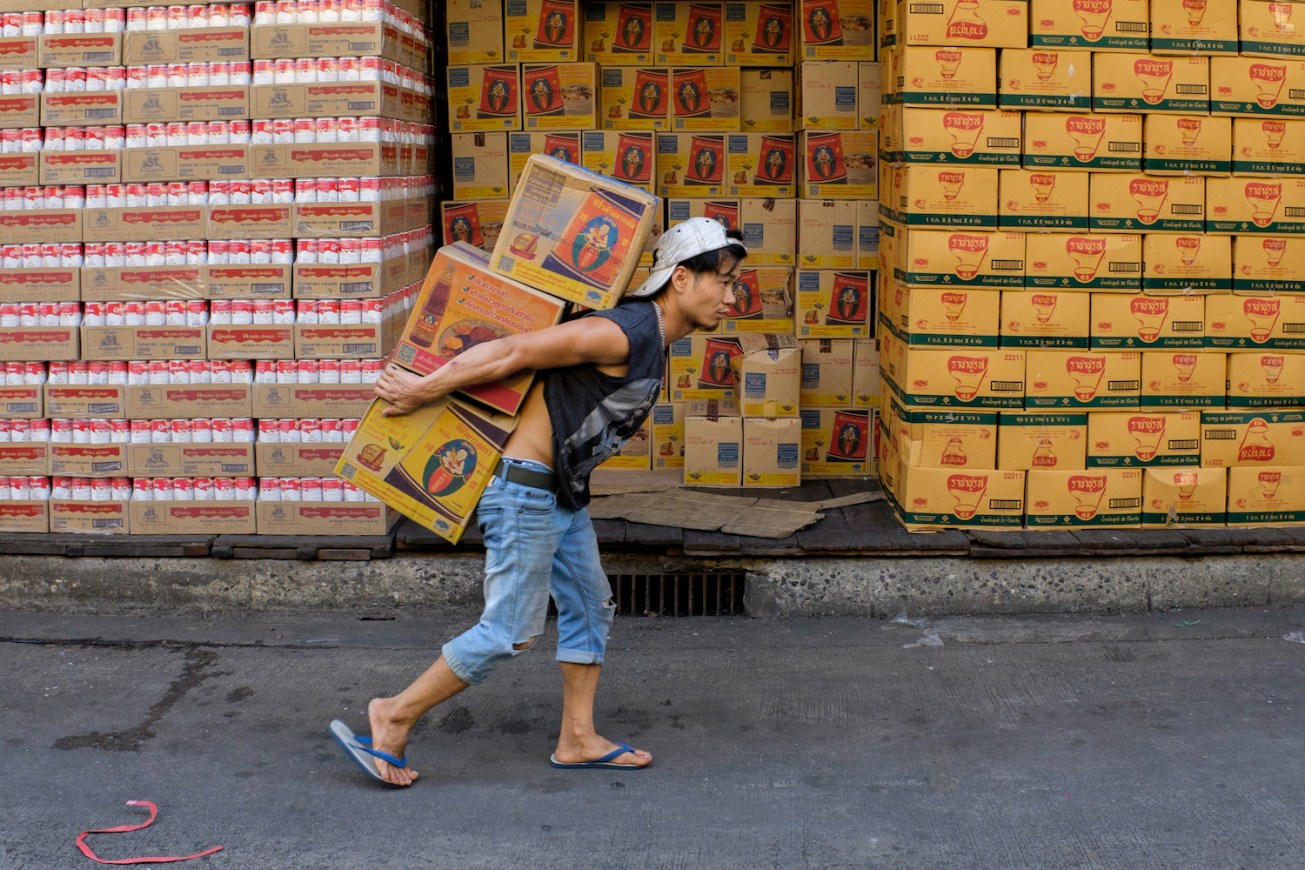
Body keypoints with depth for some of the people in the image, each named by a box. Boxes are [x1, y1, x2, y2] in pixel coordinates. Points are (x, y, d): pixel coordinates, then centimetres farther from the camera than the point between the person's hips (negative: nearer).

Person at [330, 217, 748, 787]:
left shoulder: (653, 340, 10)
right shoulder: (625, 333, -22)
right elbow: (510, 353, -22)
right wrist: (423, 391, -16)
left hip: (563, 495, 10)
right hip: (524, 489, -10)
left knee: (591, 608, 14)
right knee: (512, 631, -5)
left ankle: (577, 740, 24)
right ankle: (395, 717, 7)